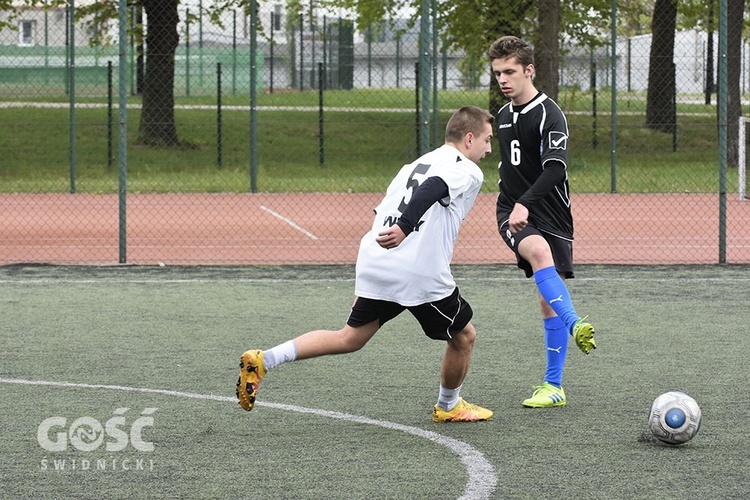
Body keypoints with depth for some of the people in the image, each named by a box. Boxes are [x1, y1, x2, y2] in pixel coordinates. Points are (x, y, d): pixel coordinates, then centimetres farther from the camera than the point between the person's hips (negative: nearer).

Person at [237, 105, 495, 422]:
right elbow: (431, 191, -22)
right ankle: (448, 407, 33)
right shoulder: (467, 171, 0)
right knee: (463, 336, 14)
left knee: (349, 339, 14)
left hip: (374, 265, 7)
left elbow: (381, 215, 25)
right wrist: (405, 228, -38)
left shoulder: (415, 165, 26)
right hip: (420, 274, -7)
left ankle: (264, 360, 0)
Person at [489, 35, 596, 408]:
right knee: (539, 251, -32)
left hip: (550, 216, -4)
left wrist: (525, 204, -32)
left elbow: (554, 168, -21)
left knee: (549, 301, -1)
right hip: (512, 214, 4)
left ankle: (553, 387, 6)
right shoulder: (503, 115, 13)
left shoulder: (549, 114, -9)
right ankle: (574, 325, -46)